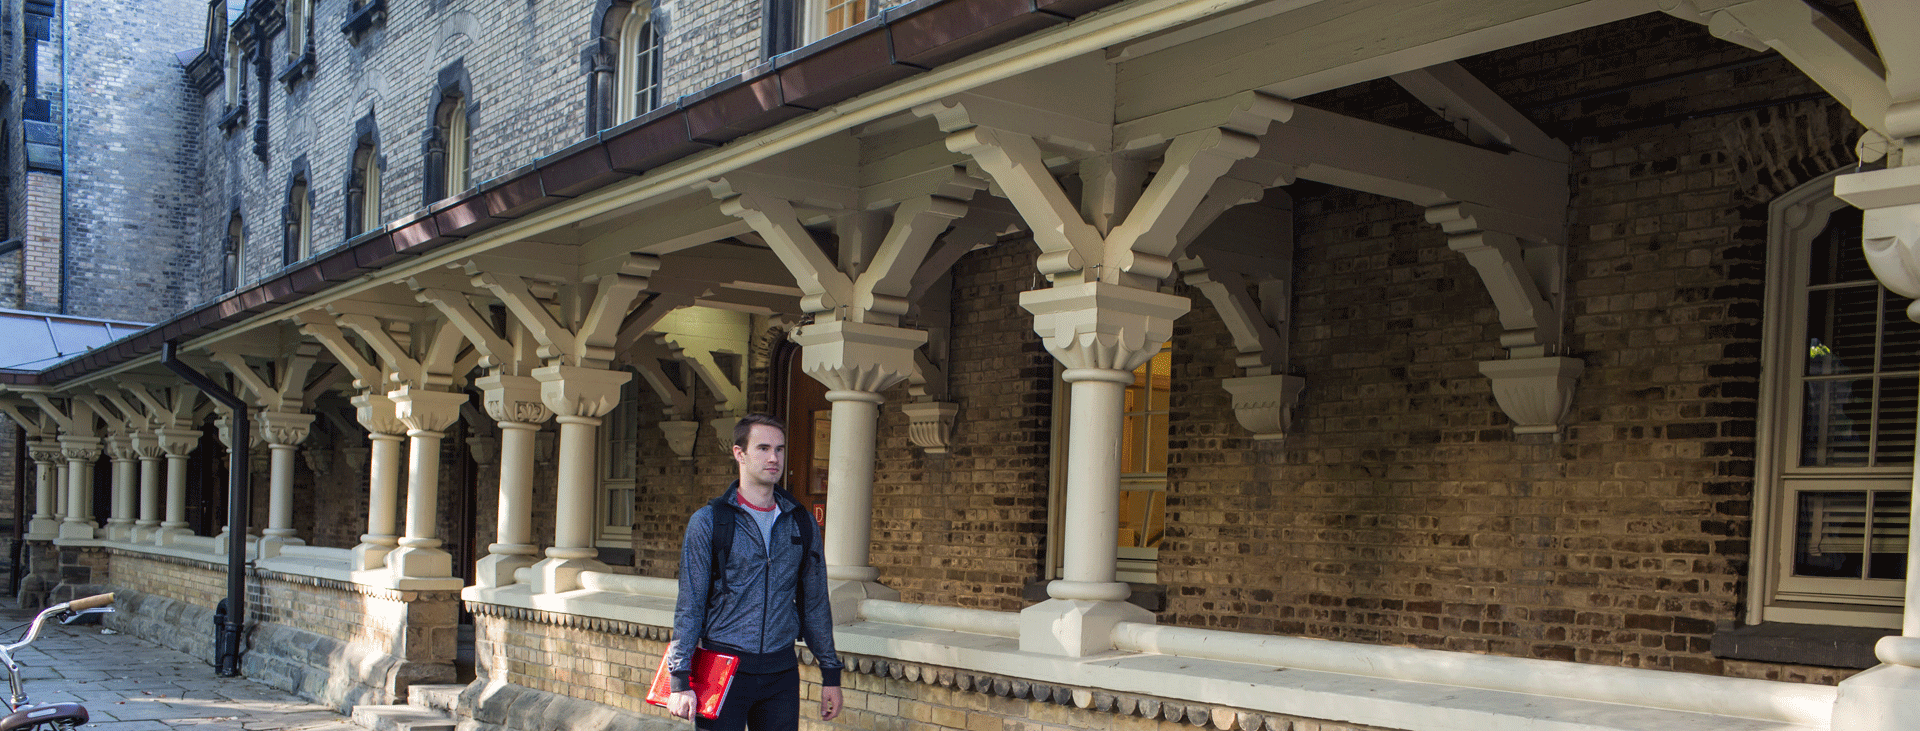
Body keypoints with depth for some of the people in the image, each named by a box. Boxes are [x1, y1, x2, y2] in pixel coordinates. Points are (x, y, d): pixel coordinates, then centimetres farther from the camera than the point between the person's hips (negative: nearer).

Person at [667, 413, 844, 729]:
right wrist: (680, 680, -11)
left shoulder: (802, 523, 8)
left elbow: (815, 603, 13)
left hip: (781, 672, 3)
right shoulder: (708, 521, -3)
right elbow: (689, 605, -5)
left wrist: (830, 674, 12)